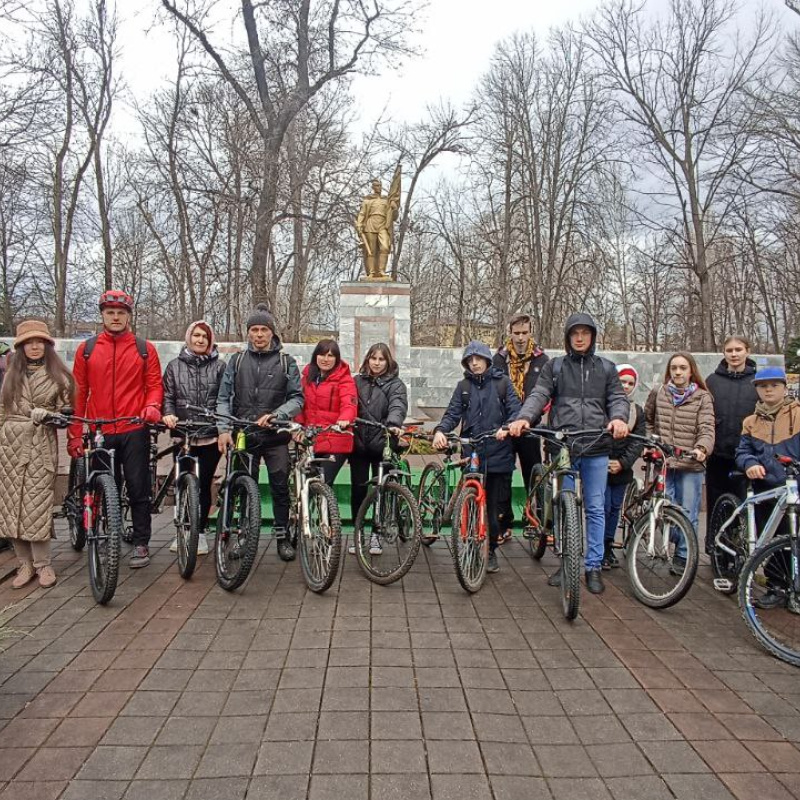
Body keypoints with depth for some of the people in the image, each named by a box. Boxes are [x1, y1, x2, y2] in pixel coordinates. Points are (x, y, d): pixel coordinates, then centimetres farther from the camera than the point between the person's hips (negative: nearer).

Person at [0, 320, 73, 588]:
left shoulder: (58, 375, 5)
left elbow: (66, 411, 3)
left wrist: (47, 414, -16)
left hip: (42, 445, -3)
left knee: (37, 502, -6)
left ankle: (42, 564, 5)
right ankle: (25, 563, 12)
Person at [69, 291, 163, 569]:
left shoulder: (144, 349, 5)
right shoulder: (86, 349, 8)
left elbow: (154, 384, 6)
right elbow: (78, 392, 8)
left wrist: (152, 406, -16)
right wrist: (75, 435, 5)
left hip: (134, 431, -1)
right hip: (99, 433, 2)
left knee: (138, 489, 2)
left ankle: (141, 543, 13)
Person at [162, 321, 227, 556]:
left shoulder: (219, 366, 4)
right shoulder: (175, 366, 9)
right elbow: (168, 396, 8)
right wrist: (169, 414, -11)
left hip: (211, 436, -1)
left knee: (204, 485, 3)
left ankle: (200, 532, 16)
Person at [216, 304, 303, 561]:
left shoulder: (286, 361, 4)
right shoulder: (237, 360, 8)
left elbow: (297, 398, -1)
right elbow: (223, 397, 5)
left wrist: (275, 415, -17)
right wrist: (224, 429, -8)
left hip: (276, 436, -1)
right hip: (243, 435, 1)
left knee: (280, 487, 2)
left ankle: (282, 536, 15)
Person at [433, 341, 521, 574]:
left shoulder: (502, 382, 4)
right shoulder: (463, 386, 10)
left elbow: (515, 410, -4)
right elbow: (453, 413, 2)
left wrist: (506, 427, -25)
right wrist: (440, 430, -19)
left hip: (499, 454, -1)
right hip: (471, 453, 2)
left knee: (495, 506, 5)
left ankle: (490, 550, 21)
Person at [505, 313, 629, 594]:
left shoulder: (606, 368, 12)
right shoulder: (554, 366, 9)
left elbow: (618, 398, 4)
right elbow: (539, 395, -2)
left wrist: (619, 418, -19)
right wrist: (524, 418, -21)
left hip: (597, 447, 1)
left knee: (595, 508, 5)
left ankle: (593, 566, 16)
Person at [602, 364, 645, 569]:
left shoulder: (637, 411, 8)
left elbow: (638, 441, 3)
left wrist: (623, 462, -10)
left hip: (621, 469, 5)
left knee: (615, 508, 12)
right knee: (603, 508, -5)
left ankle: (608, 547, 25)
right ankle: (599, 550, 8)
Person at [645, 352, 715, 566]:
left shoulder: (702, 397, 0)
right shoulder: (657, 393, 7)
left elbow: (707, 428, -9)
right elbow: (647, 421, 20)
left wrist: (702, 448, -27)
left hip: (690, 466, -1)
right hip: (662, 463, 2)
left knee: (688, 515, 4)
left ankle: (682, 556, 15)